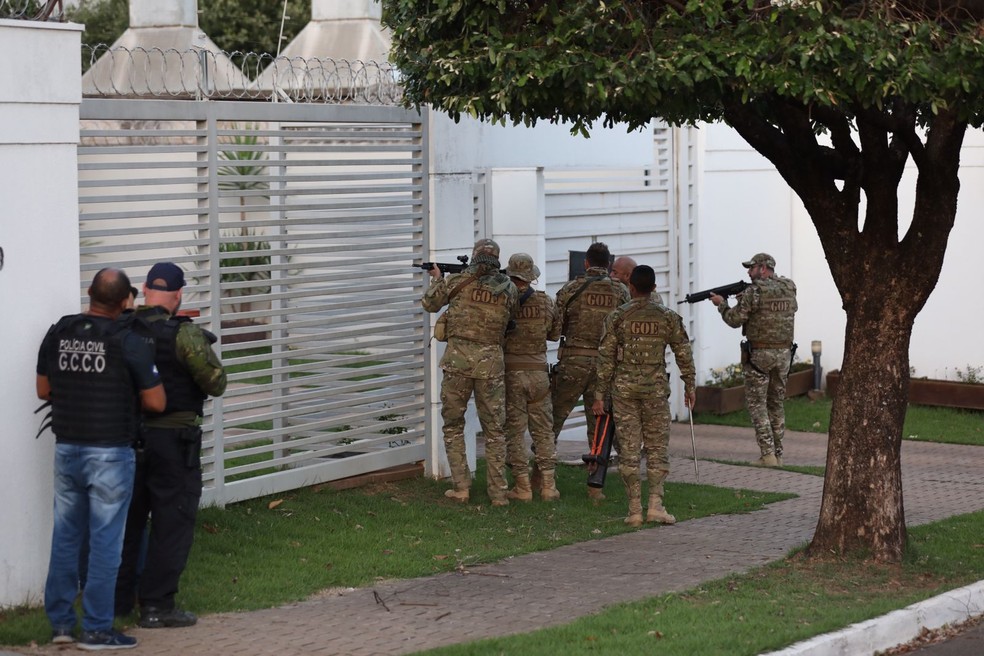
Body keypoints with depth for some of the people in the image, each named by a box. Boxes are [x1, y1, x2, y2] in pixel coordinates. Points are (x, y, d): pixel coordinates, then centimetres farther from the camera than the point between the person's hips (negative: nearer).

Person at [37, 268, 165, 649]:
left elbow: (43, 390, 12)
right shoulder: (130, 343, -13)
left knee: (65, 536, 13)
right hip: (110, 453, -5)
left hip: (66, 448, 5)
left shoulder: (58, 333, 2)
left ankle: (60, 622, 17)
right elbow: (156, 402, -9)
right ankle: (96, 629, 4)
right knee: (105, 540, 1)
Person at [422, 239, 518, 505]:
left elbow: (429, 303, 10)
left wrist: (437, 279, 30)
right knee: (494, 429, 9)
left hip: (458, 359, -2)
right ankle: (498, 492, 8)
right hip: (492, 362, 2)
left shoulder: (457, 281, -3)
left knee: (453, 425, 12)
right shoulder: (509, 288, 3)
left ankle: (461, 487, 7)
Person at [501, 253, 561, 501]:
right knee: (543, 430, 10)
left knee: (514, 430, 4)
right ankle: (548, 485, 8)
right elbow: (554, 333, 12)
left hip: (511, 372, -2)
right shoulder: (545, 302, -1)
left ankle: (522, 486, 2)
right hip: (538, 372, 2)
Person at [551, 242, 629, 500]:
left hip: (573, 362, -2)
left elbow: (555, 327, 0)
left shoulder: (571, 289, -3)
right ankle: (595, 485, 8)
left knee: (554, 419, 7)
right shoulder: (621, 292, 3)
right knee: (598, 425, 8)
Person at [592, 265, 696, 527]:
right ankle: (655, 504, -3)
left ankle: (634, 510, 2)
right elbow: (683, 353, 5)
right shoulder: (668, 317, 2)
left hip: (624, 389, 0)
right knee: (657, 448, 7)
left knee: (629, 449, 3)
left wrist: (600, 394, 5)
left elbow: (606, 358, -1)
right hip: (656, 388, 0)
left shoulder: (617, 317, -1)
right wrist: (690, 385, 16)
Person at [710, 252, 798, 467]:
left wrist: (721, 304, 7)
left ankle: (768, 454, -6)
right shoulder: (789, 289, 7)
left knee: (757, 404, 1)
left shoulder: (754, 292, -13)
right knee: (777, 403, 15)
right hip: (784, 353, 6)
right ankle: (778, 453, 15)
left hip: (759, 354, -6)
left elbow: (734, 320, -10)